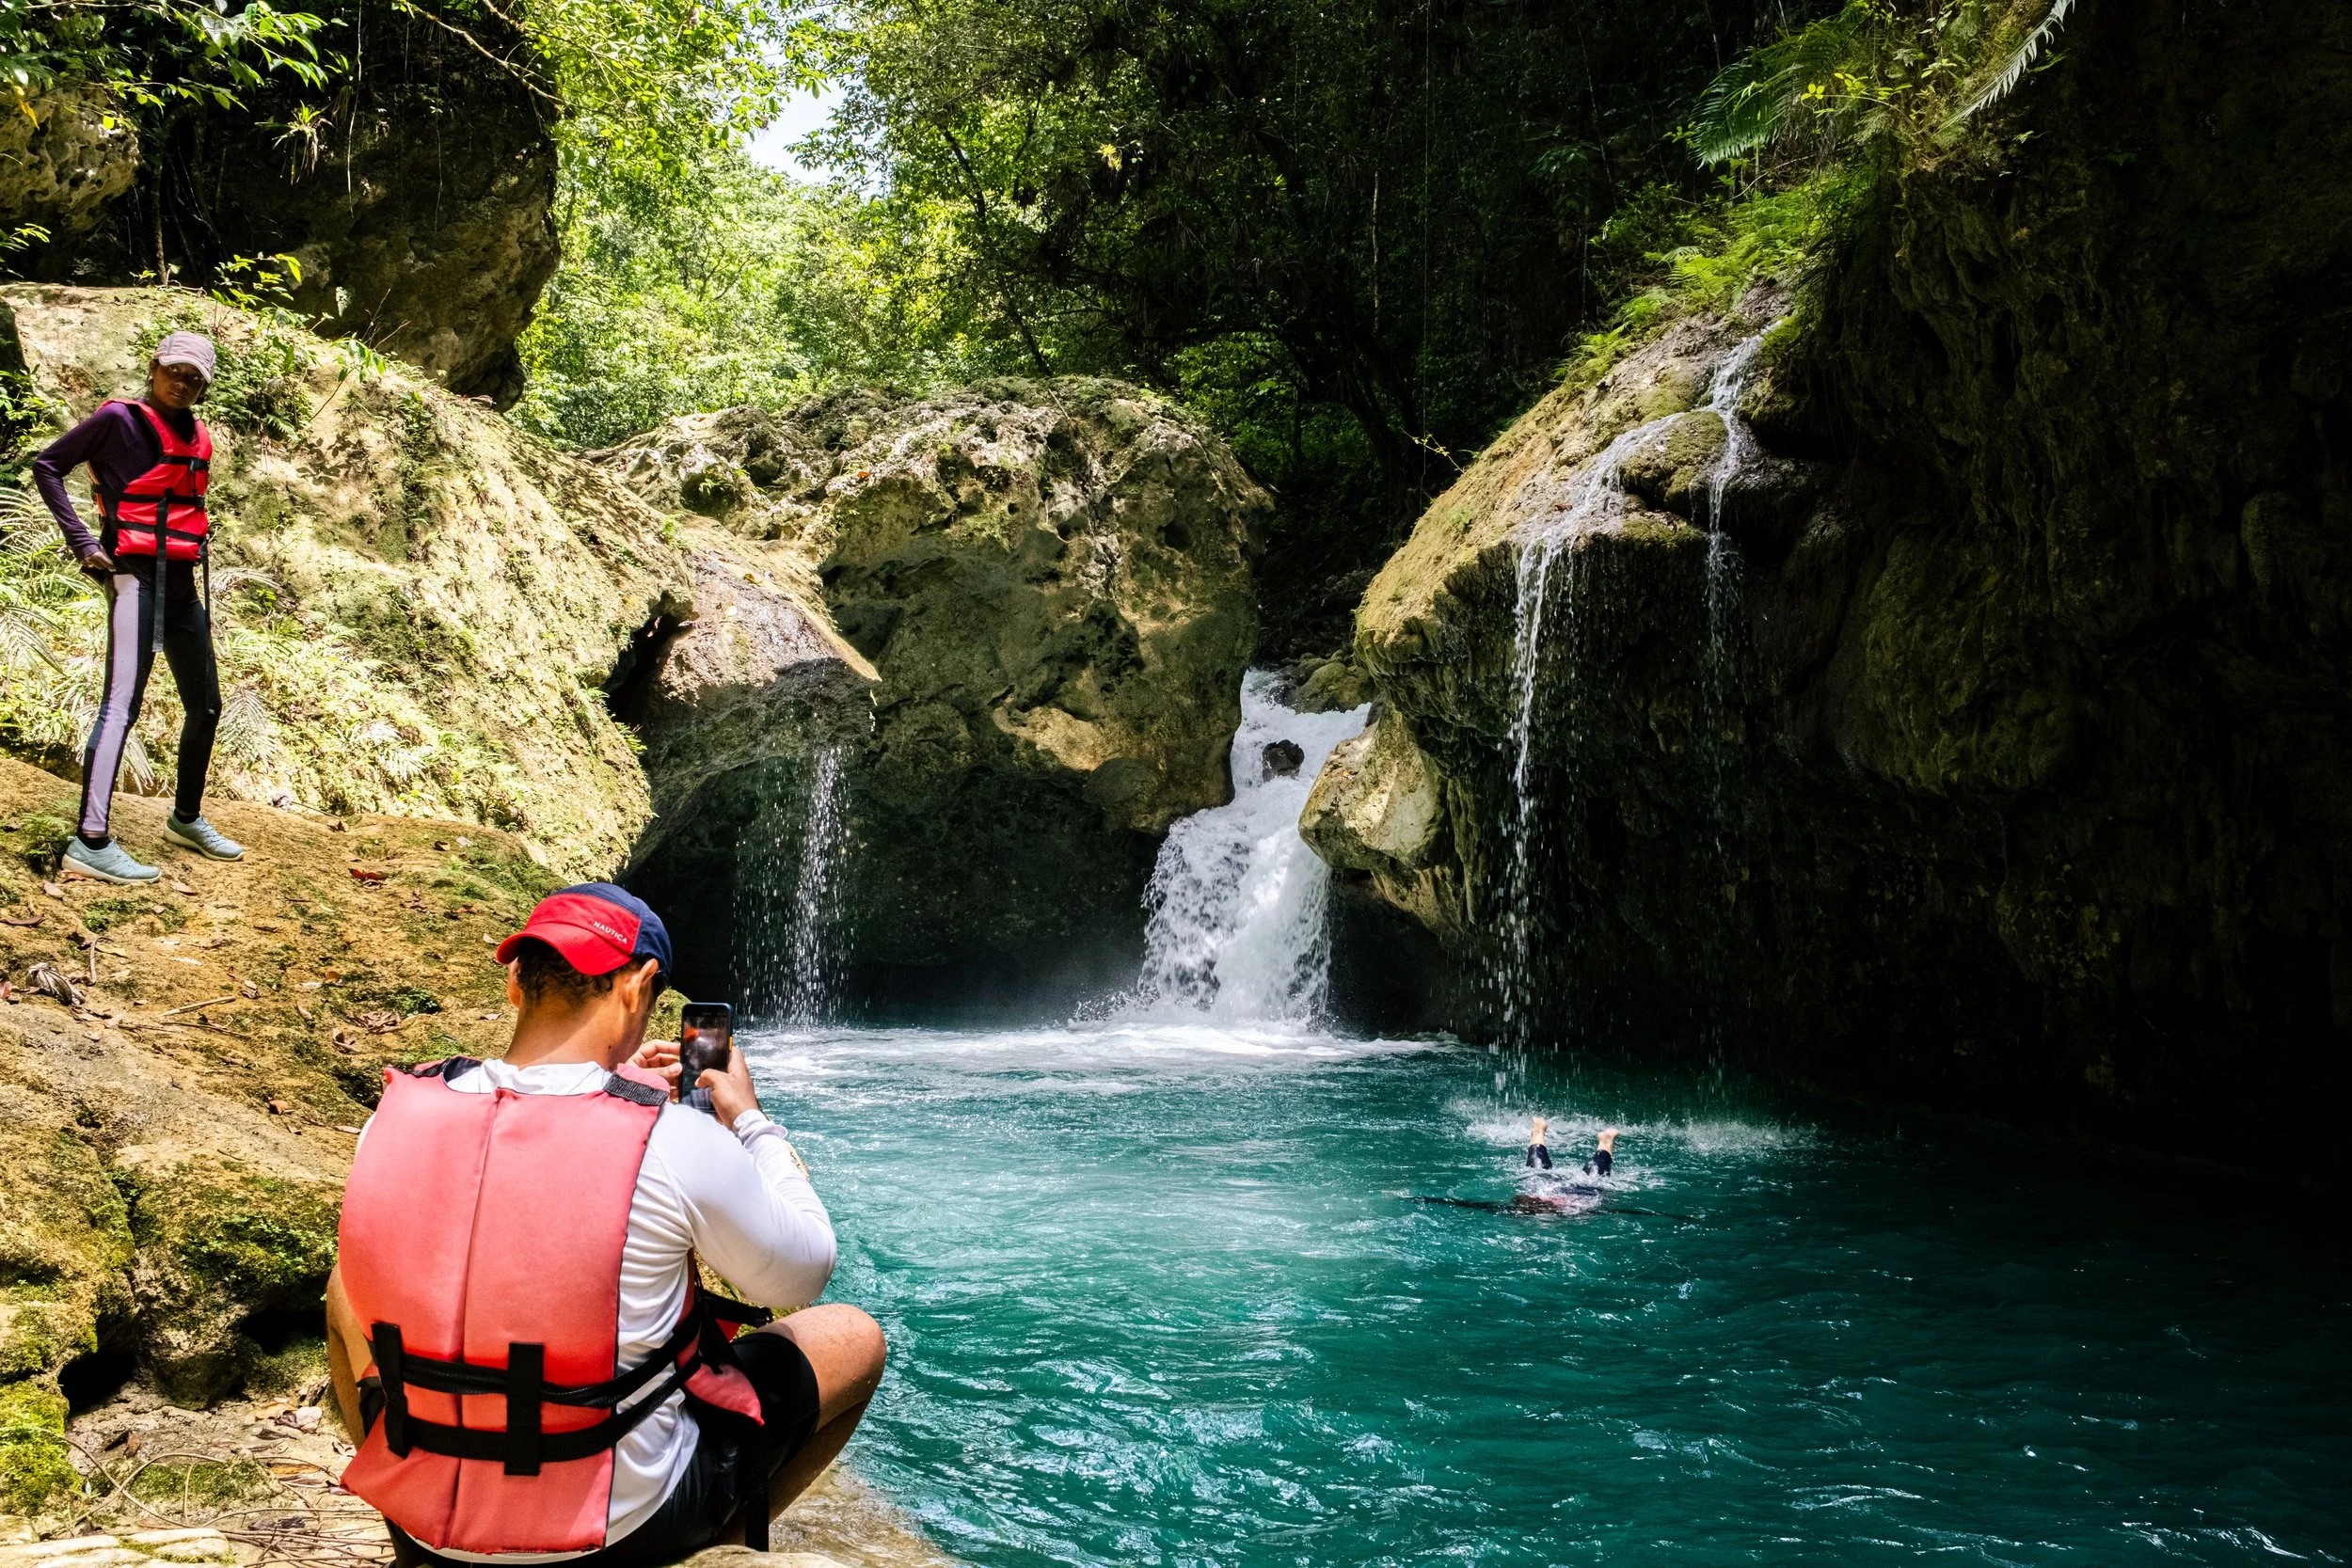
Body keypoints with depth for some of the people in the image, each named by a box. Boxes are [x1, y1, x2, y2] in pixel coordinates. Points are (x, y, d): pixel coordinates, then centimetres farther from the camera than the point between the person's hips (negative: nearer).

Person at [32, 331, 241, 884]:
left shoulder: (198, 438, 14)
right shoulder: (119, 419, -5)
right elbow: (46, 466, -3)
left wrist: (200, 544, 13)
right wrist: (80, 538, -10)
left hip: (181, 582, 8)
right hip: (136, 575, -8)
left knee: (205, 705, 14)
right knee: (122, 702, -15)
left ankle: (186, 818, 30)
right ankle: (90, 842, -18)